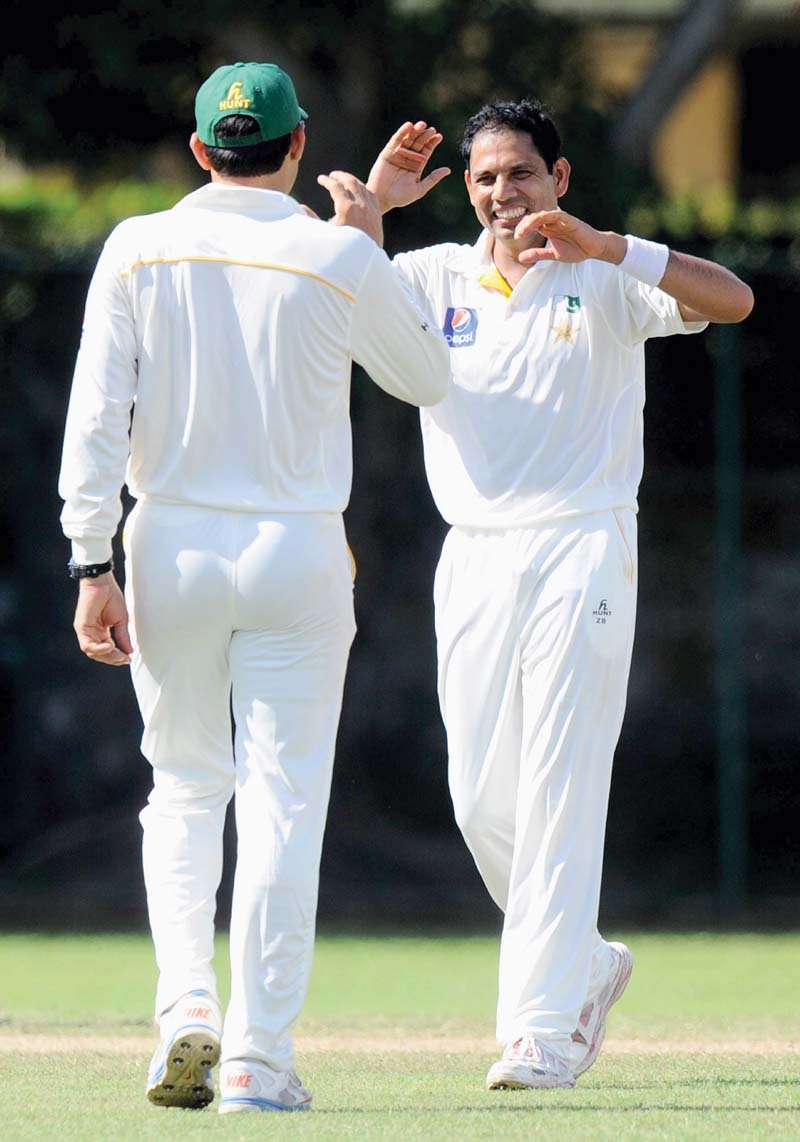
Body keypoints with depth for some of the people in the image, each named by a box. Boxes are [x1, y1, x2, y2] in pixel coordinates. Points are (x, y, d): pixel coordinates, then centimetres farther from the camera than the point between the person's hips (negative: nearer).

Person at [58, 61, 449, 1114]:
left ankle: (186, 1003, -2)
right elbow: (428, 378, 11)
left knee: (185, 788, 17)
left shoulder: (138, 250, -1)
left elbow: (96, 418, -6)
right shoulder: (338, 259, -5)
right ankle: (258, 1057, -2)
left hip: (171, 550, 2)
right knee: (282, 804, 2)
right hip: (297, 554, -2)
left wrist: (93, 565, -5)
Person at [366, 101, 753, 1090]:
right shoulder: (435, 278, 10)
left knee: (560, 794, -10)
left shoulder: (605, 280, 1)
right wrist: (371, 201, -9)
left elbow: (732, 299, -15)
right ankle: (586, 965, 25)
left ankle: (545, 1026, -11)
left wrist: (606, 246, -24)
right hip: (474, 558, 4)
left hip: (582, 554, -4)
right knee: (480, 800, 4)